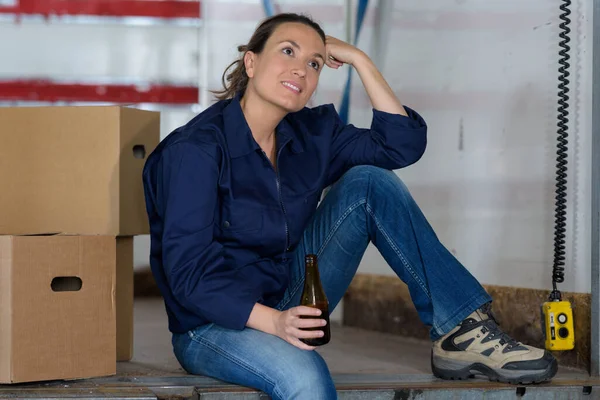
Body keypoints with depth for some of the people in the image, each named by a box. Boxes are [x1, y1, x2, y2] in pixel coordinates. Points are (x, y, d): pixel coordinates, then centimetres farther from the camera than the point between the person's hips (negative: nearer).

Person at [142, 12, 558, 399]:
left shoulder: (310, 133, 2)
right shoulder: (195, 149, -18)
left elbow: (402, 144, -2)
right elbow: (188, 270, -23)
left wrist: (359, 60, -7)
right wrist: (273, 322, -35)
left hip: (287, 305, 7)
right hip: (215, 323, -7)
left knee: (368, 182, -8)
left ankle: (461, 332, -12)